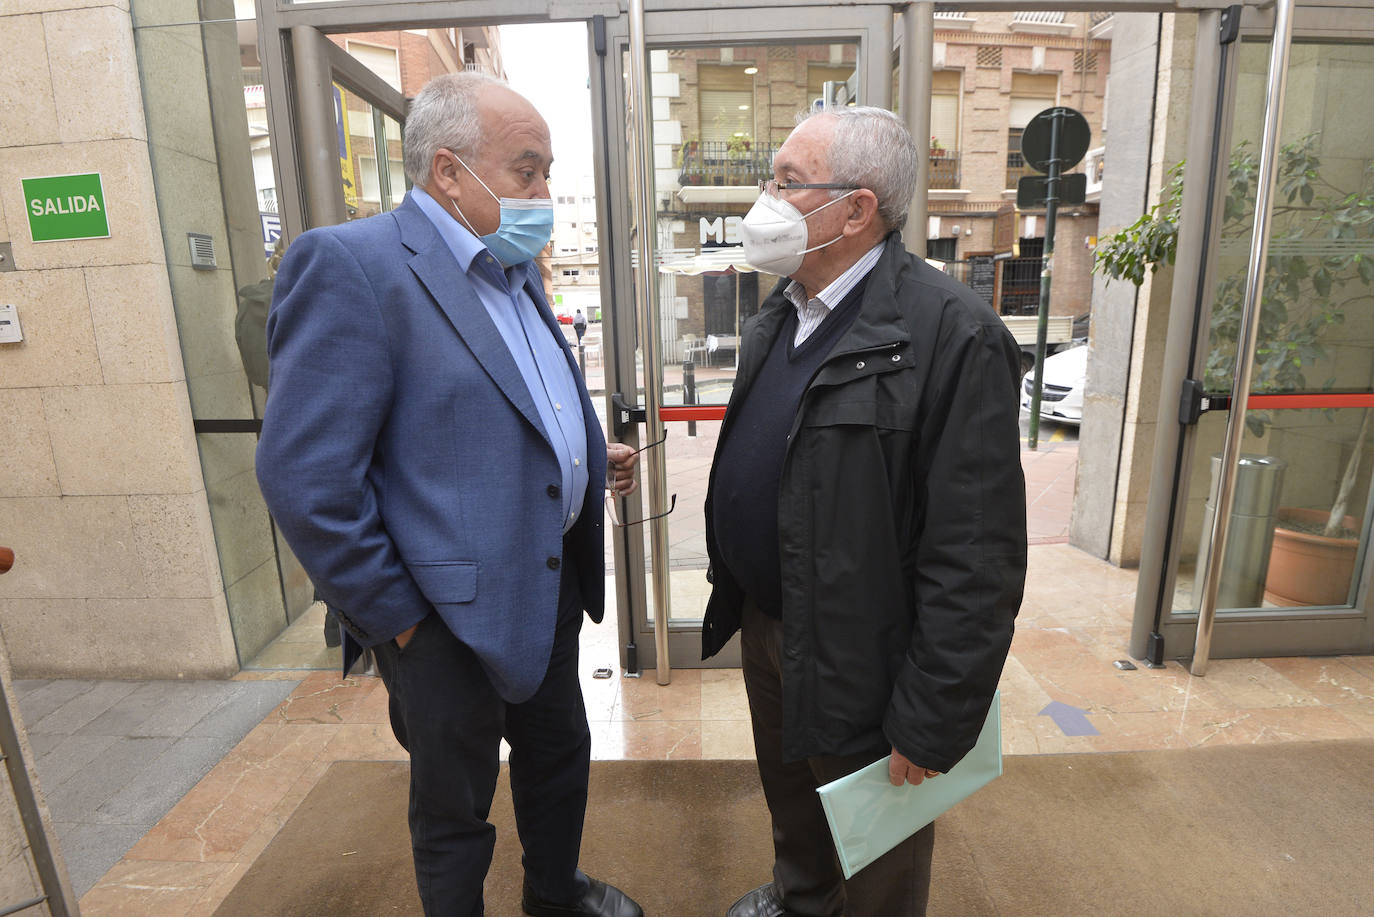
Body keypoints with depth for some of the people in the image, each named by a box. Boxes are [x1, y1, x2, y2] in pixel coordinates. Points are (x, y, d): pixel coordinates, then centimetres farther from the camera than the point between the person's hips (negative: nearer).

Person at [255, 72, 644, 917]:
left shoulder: (515, 270, 8)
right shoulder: (348, 264, -18)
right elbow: (305, 477, -22)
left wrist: (593, 456, 4)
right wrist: (392, 617, -16)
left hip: (553, 584, 9)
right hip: (450, 617, -8)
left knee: (559, 755, 28)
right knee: (455, 811, 18)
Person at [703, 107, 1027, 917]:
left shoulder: (953, 336, -24)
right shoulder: (783, 310, 3)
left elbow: (976, 562, -23)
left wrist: (931, 723, -18)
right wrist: (734, 589, 14)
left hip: (855, 661, -7)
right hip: (764, 622, 8)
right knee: (788, 791, 33)